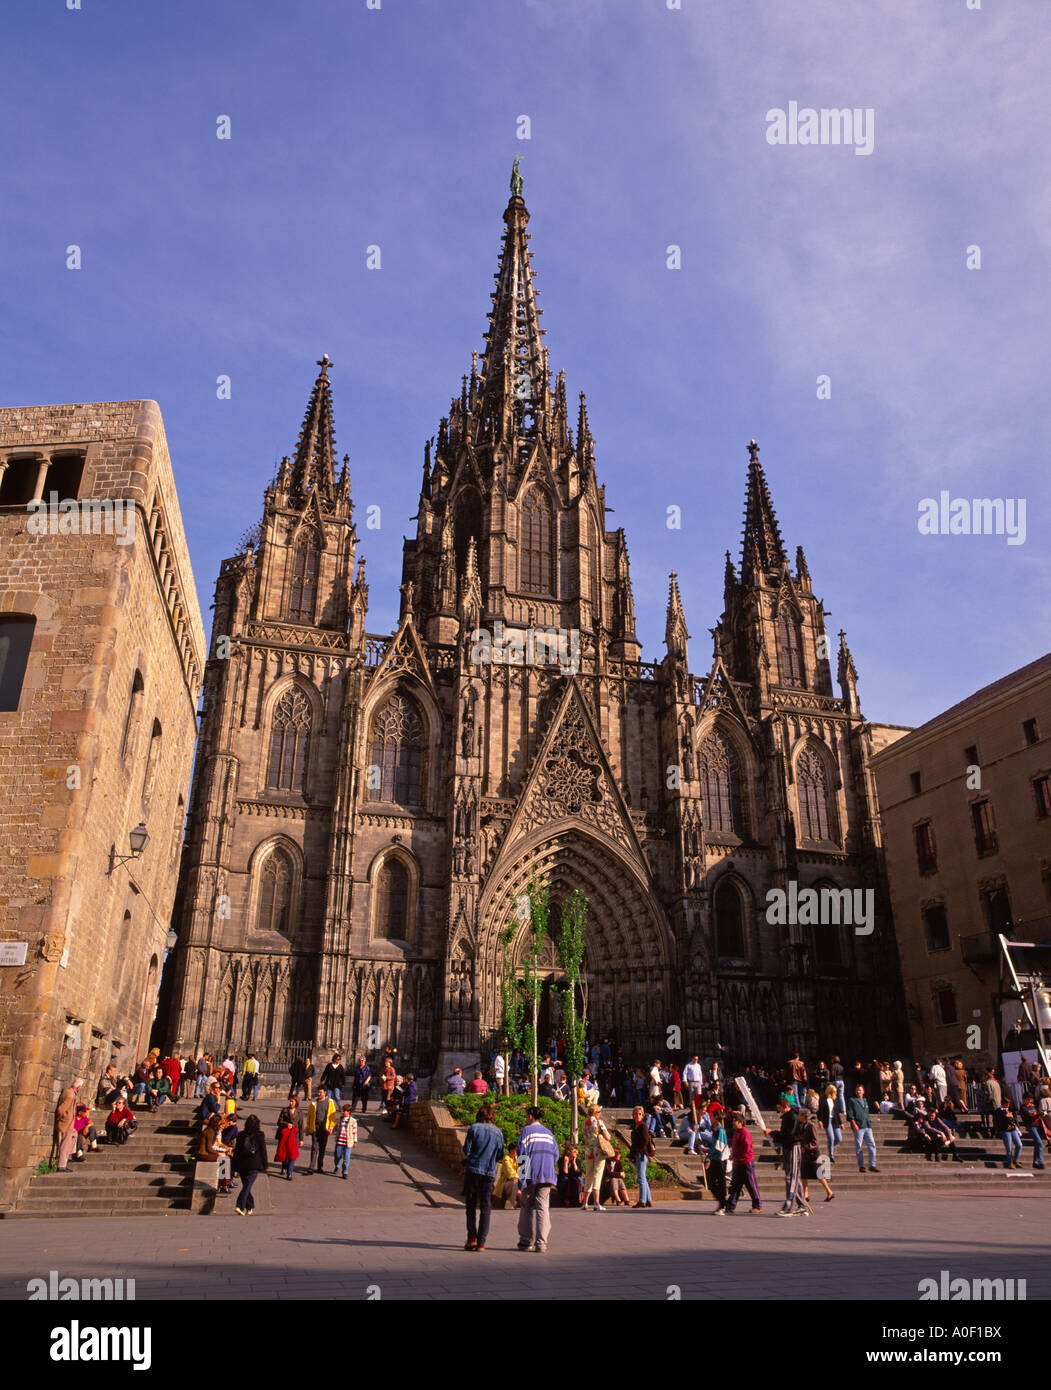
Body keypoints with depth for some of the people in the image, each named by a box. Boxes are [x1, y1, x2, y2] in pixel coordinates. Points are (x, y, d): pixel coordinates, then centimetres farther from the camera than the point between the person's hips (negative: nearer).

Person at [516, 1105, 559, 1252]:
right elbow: (555, 1154, 12)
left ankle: (526, 1241, 15)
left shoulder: (527, 1130, -2)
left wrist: (522, 1168, 6)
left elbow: (521, 1152, -7)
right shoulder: (548, 1132, 13)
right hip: (547, 1175, 4)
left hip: (531, 1175, -3)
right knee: (543, 1207, 1)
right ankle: (541, 1243, -8)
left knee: (527, 1207, 11)